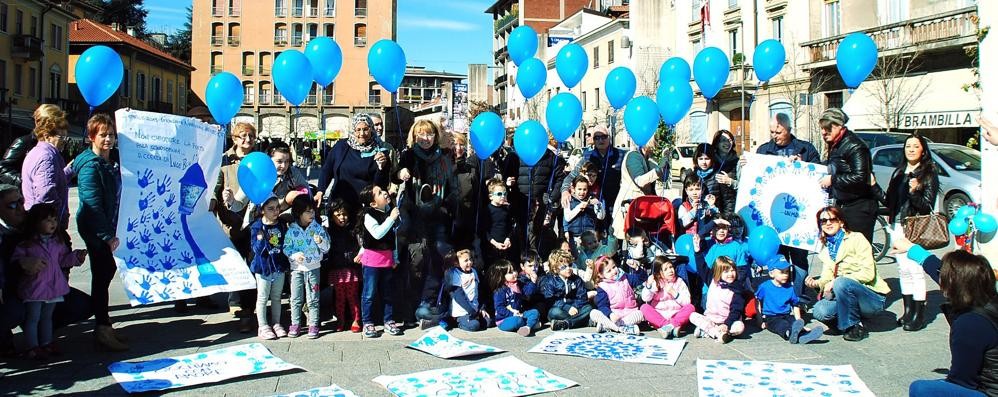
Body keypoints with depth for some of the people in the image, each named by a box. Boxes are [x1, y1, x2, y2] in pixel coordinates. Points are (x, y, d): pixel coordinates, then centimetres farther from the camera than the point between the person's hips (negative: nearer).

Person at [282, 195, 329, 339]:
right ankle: (295, 324, 18)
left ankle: (313, 325, 13)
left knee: (313, 299, 5)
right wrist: (294, 255, -20)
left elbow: (326, 248, 0)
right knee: (296, 298, 7)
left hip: (313, 268, 0)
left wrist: (320, 242, -20)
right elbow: (286, 247, -3)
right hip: (297, 268, 0)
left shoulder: (318, 228, -2)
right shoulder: (292, 230, -4)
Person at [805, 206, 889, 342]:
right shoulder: (825, 248, 11)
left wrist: (835, 282, -23)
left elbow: (868, 273, -18)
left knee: (841, 283, -35)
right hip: (850, 296, 5)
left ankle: (854, 326, -14)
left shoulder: (856, 239, -8)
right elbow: (827, 278, 4)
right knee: (819, 311, -24)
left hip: (873, 298, -5)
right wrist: (816, 283, -19)